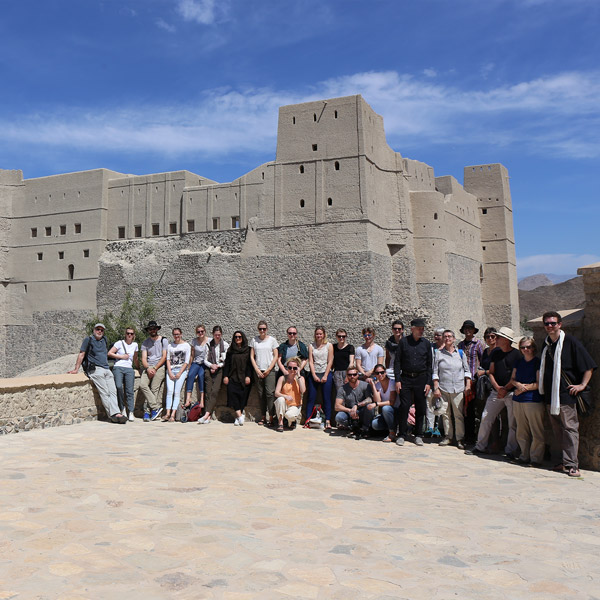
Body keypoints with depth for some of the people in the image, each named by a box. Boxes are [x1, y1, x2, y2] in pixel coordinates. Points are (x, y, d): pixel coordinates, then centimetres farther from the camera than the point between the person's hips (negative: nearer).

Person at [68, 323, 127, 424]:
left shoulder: (104, 340, 23)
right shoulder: (88, 340, 8)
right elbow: (81, 355, 5)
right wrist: (76, 369, 1)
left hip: (107, 369, 6)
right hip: (95, 369, -6)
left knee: (113, 391, -11)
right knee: (104, 392, -17)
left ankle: (115, 413, -22)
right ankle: (113, 414, -27)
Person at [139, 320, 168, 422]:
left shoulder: (164, 340, 6)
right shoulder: (145, 342, 15)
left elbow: (164, 357, 0)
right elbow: (144, 358, 6)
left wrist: (155, 368, -10)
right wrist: (148, 368, -13)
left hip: (160, 367, -3)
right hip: (148, 367, 3)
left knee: (154, 389, -16)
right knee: (142, 385, -22)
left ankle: (147, 412, -12)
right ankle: (156, 407, -22)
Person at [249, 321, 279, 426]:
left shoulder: (272, 340, 4)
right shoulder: (254, 340, 8)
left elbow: (275, 356, 2)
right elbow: (252, 356, 8)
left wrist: (268, 369, -6)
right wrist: (257, 370, -3)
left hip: (269, 370, -2)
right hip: (258, 371, 2)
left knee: (270, 393, -11)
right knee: (261, 394, 4)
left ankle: (270, 417, -9)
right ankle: (263, 416, 10)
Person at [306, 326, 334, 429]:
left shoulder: (329, 345, 3)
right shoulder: (311, 345, 6)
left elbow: (330, 362, -1)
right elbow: (310, 361, 1)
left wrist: (325, 376, -8)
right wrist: (314, 375, -8)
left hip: (326, 374, -1)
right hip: (314, 374, 1)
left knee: (326, 398, 0)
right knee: (311, 398, 2)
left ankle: (328, 421, 2)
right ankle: (307, 420, 6)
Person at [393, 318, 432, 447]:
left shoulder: (426, 343, 6)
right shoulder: (403, 342, 2)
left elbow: (429, 364, 9)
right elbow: (397, 361, 3)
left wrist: (428, 382, 1)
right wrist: (397, 380, -4)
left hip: (421, 379, 2)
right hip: (405, 378, -1)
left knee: (420, 408, 4)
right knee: (404, 406, -5)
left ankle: (418, 435, 16)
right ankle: (401, 435, 6)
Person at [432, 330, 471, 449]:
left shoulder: (460, 353, 9)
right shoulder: (439, 353, 7)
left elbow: (467, 370, 12)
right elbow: (435, 372, 6)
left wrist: (468, 385, 2)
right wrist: (436, 388, -1)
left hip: (458, 388, 0)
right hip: (443, 388, 0)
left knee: (459, 414, -2)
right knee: (445, 413, 3)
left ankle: (460, 438, 5)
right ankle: (448, 436, 14)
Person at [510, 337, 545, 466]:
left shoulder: (538, 362, -4)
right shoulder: (519, 362, 14)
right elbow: (512, 379, 16)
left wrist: (524, 388, -9)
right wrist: (518, 384, -5)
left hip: (533, 401, -6)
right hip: (518, 401, 6)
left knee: (537, 432, -3)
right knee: (521, 432, 10)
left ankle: (536, 458, 6)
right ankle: (524, 456, 19)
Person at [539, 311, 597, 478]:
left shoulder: (570, 341, -6)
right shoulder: (546, 344, 13)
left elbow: (589, 366, -4)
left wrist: (582, 385, -9)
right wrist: (541, 386, 19)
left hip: (566, 394, -6)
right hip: (550, 394, 7)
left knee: (569, 428, -6)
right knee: (558, 429, 10)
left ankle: (571, 465, -5)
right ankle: (566, 461, 19)